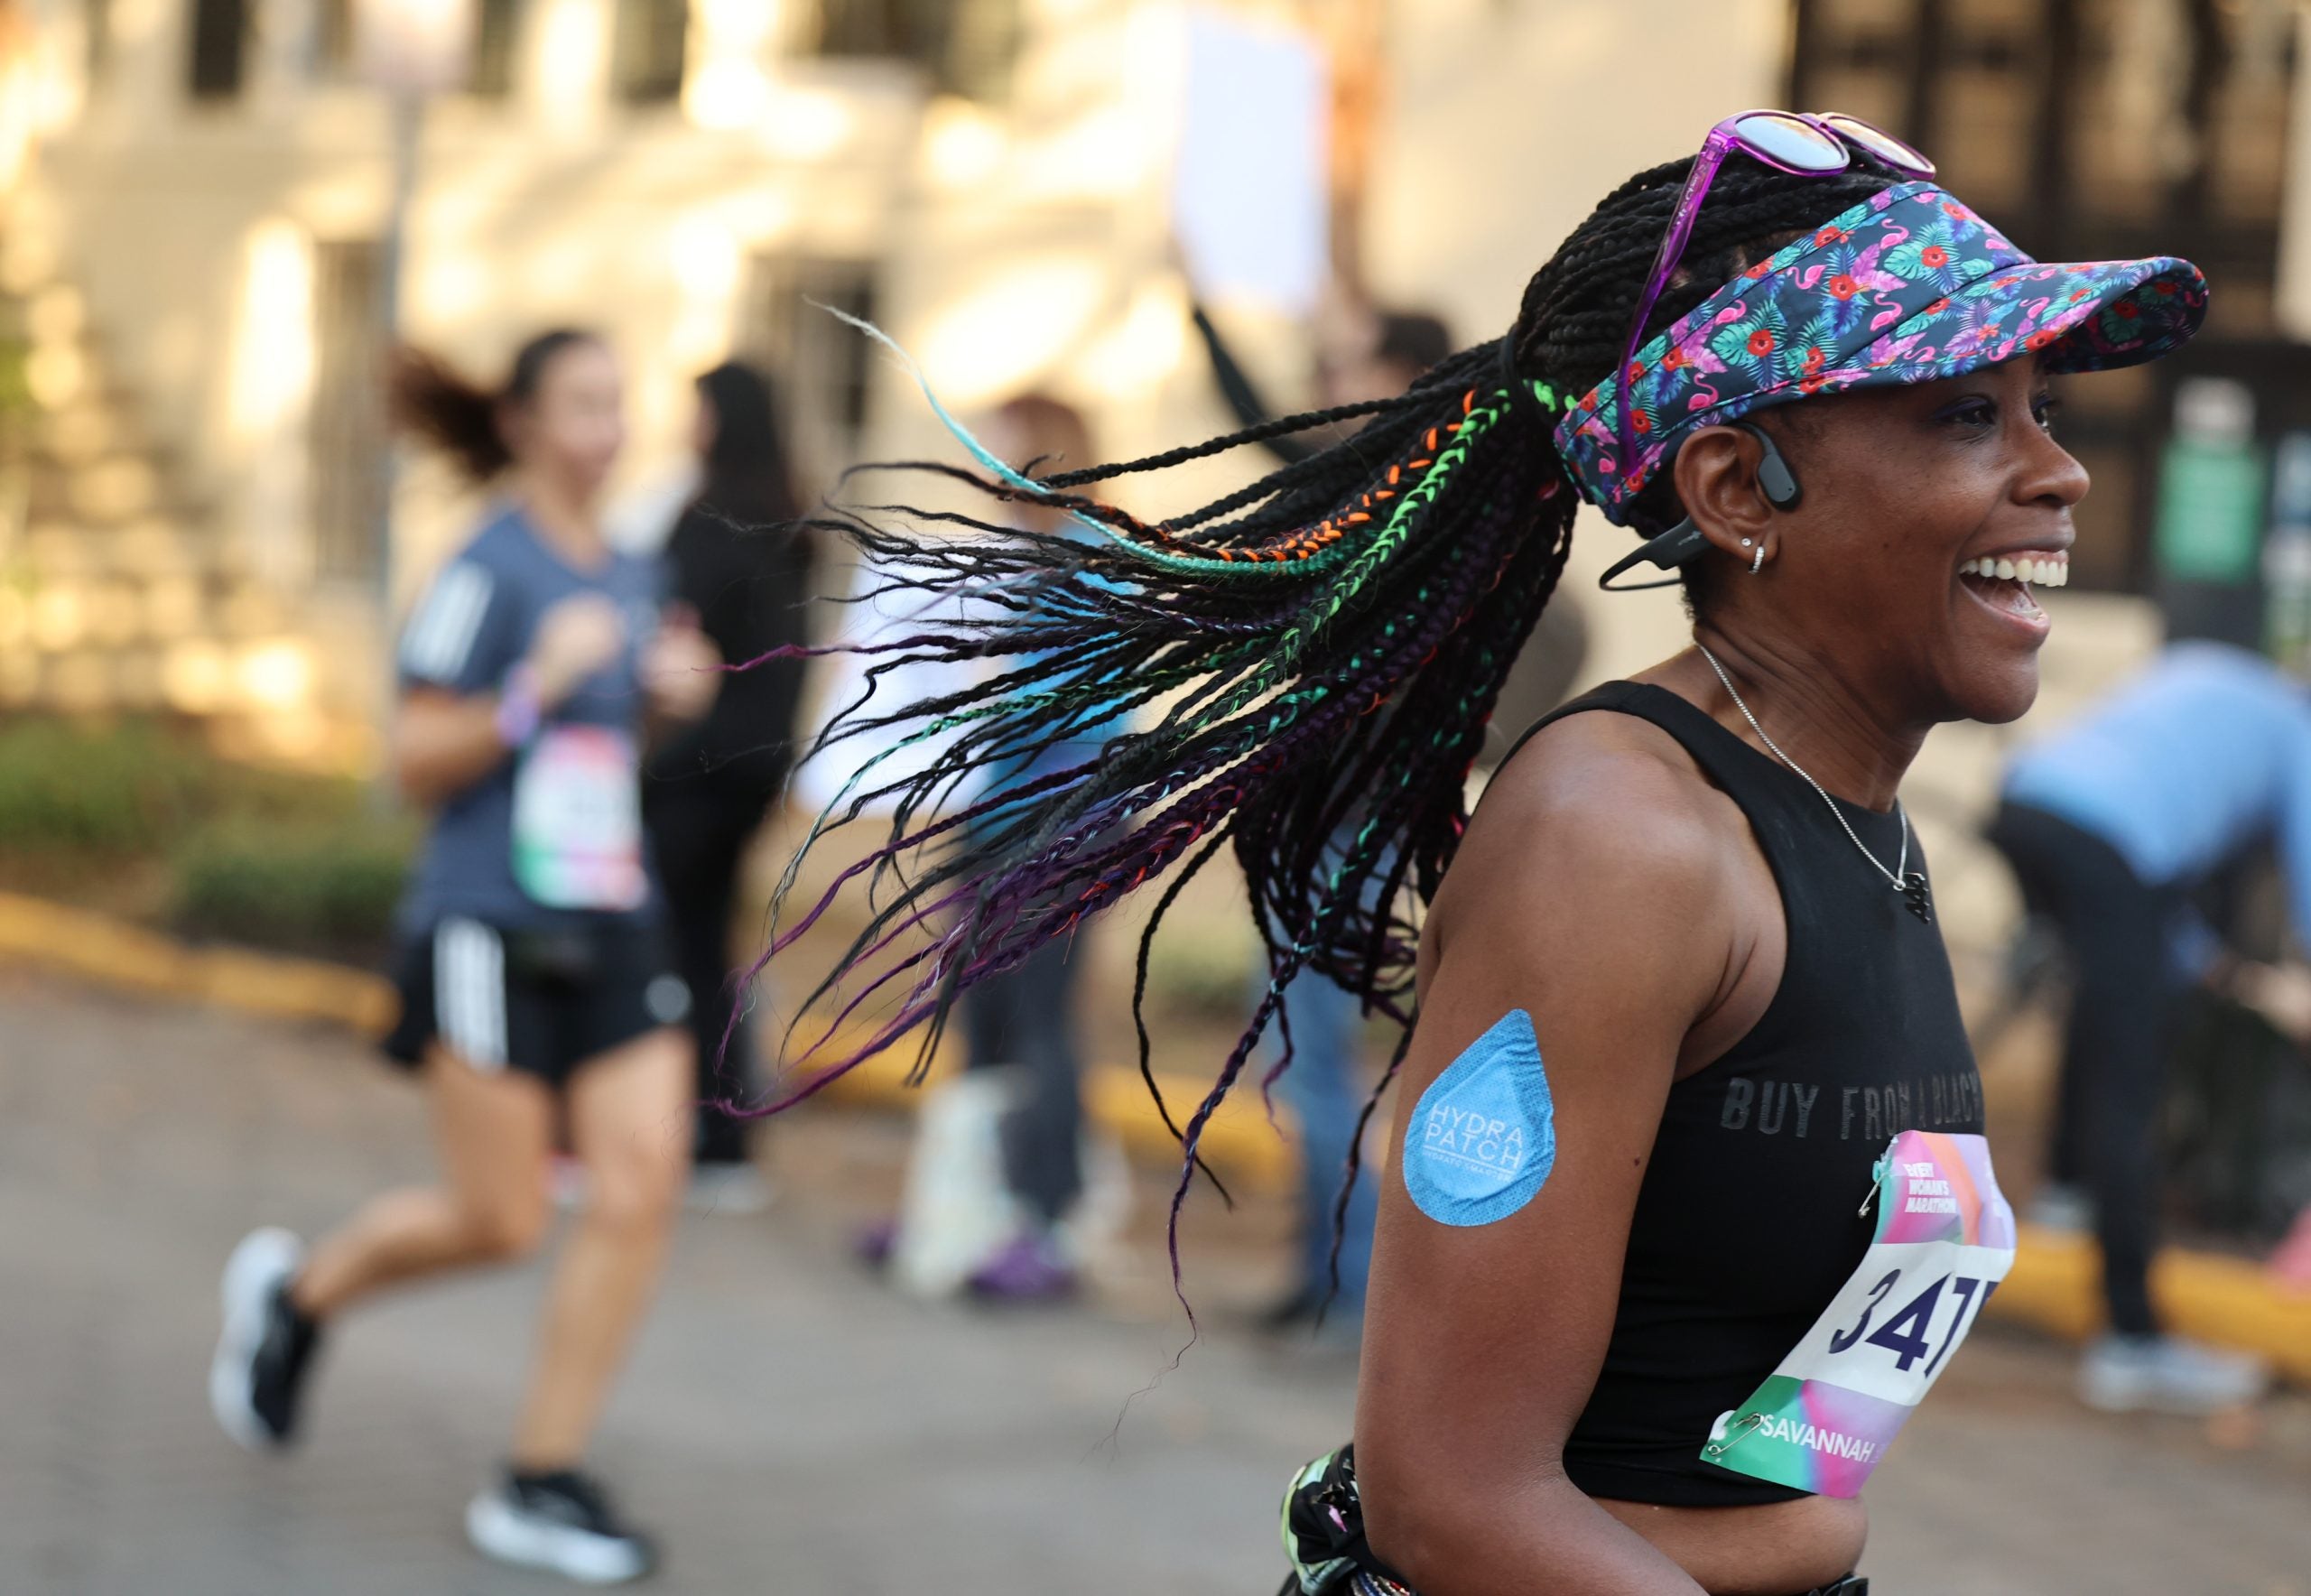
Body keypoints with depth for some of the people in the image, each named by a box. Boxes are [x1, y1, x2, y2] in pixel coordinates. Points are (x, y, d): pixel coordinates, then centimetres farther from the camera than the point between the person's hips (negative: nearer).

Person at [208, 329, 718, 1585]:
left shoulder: (627, 578, 12)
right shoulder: (488, 574, -10)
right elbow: (419, 761, -11)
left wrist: (668, 696, 5)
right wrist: (539, 686, -23)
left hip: (611, 930, 7)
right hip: (491, 930, -6)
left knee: (640, 1190, -6)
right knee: (498, 1222, -1)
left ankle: (541, 1483, 4)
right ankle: (295, 1293, 29)